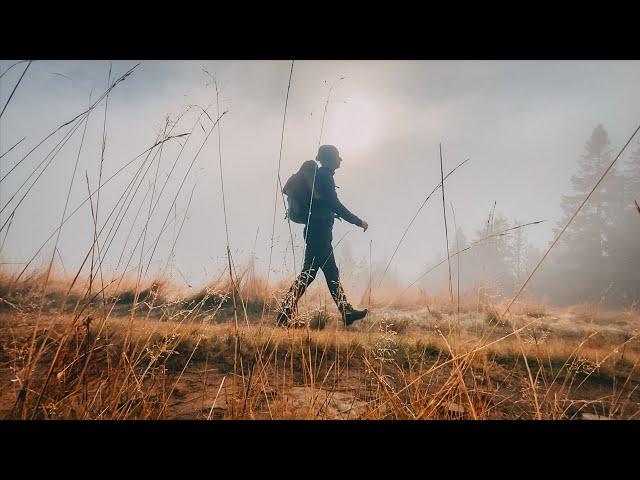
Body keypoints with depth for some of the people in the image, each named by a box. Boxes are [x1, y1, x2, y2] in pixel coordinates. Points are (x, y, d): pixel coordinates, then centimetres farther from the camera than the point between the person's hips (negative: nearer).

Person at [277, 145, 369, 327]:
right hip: (319, 231, -10)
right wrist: (359, 222, -12)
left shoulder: (320, 175, 17)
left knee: (331, 272, 11)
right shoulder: (324, 176, -12)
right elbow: (335, 205, -17)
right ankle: (285, 313, -3)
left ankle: (347, 313, 16)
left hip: (318, 231, 10)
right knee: (309, 272, -7)